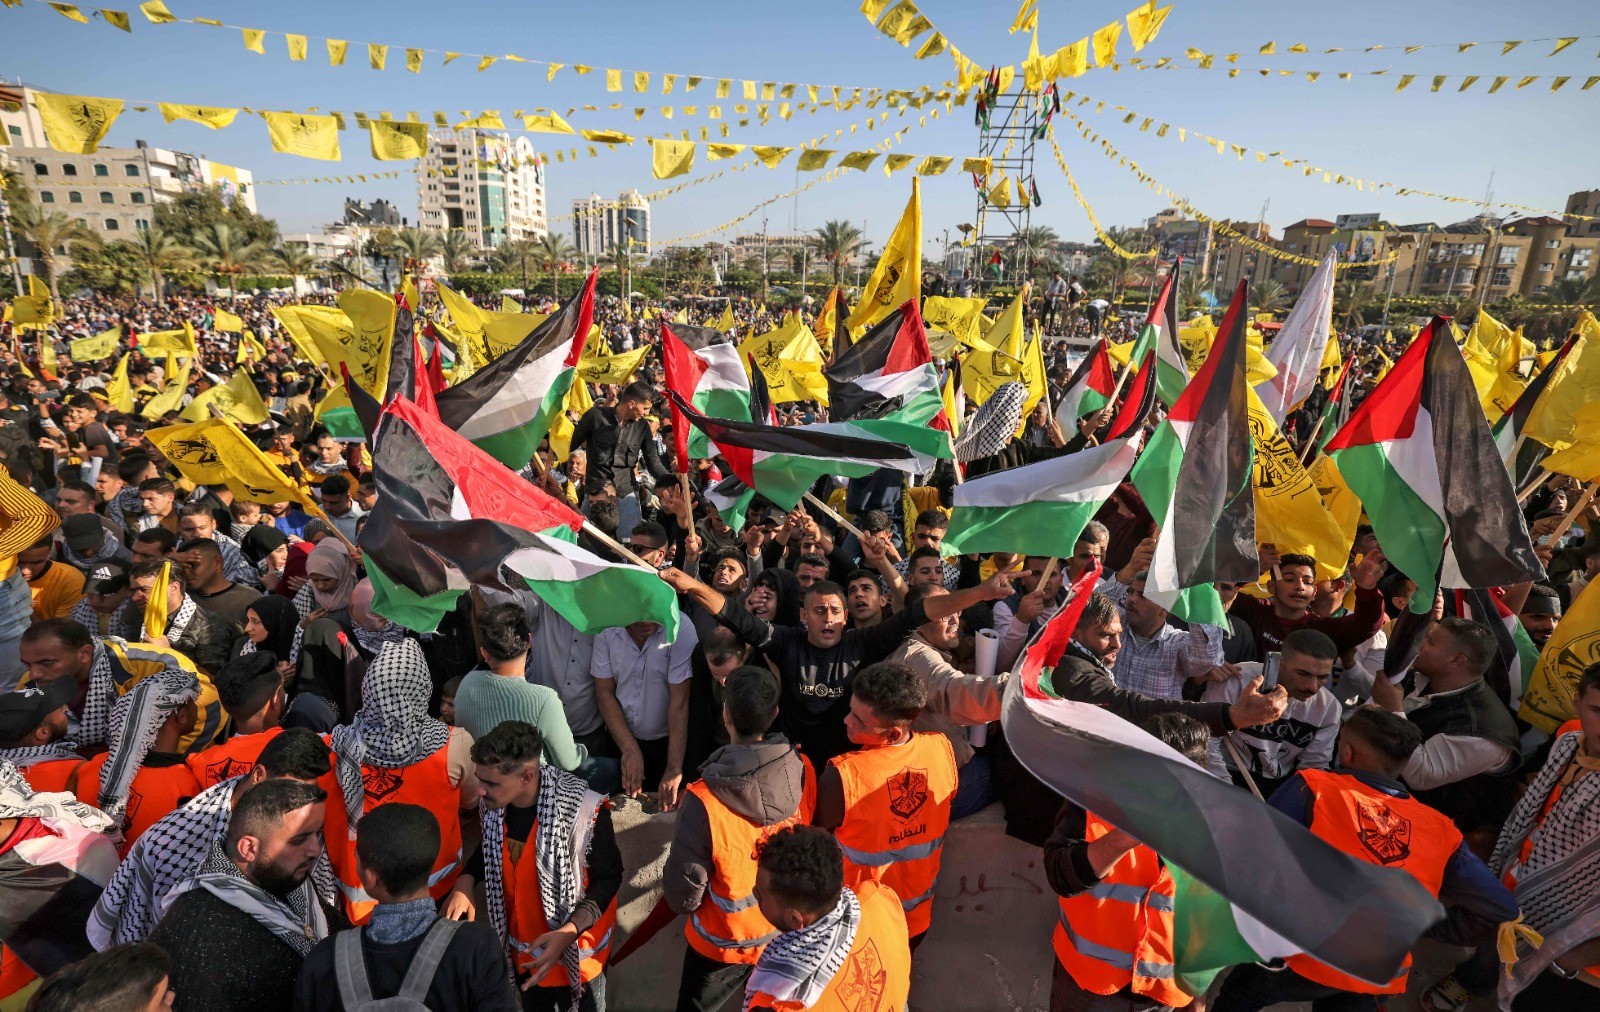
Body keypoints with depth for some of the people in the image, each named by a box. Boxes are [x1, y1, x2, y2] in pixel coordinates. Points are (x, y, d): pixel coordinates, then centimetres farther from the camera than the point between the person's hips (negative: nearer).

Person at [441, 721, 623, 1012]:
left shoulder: (584, 812, -33)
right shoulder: (493, 805, -15)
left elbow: (608, 876, -20)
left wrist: (570, 931, -31)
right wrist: (465, 882, -10)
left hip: (576, 949, -5)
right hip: (522, 947, 5)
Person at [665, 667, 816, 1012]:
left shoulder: (703, 800, -36)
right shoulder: (803, 771, -24)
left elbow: (682, 894, -21)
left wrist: (682, 902, 0)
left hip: (724, 944, -3)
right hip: (785, 934, 3)